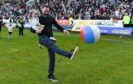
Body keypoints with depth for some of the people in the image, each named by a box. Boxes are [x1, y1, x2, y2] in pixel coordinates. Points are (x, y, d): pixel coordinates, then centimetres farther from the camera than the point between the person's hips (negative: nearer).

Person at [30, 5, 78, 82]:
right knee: (52, 45, -36)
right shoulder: (38, 19, 2)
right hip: (42, 37, -4)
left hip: (50, 37, 5)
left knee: (52, 57, 2)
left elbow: (57, 25, 9)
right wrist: (36, 31, -20)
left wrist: (63, 30, -11)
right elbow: (31, 29, 2)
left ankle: (51, 75, 14)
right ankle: (69, 54, -58)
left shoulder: (51, 18, 11)